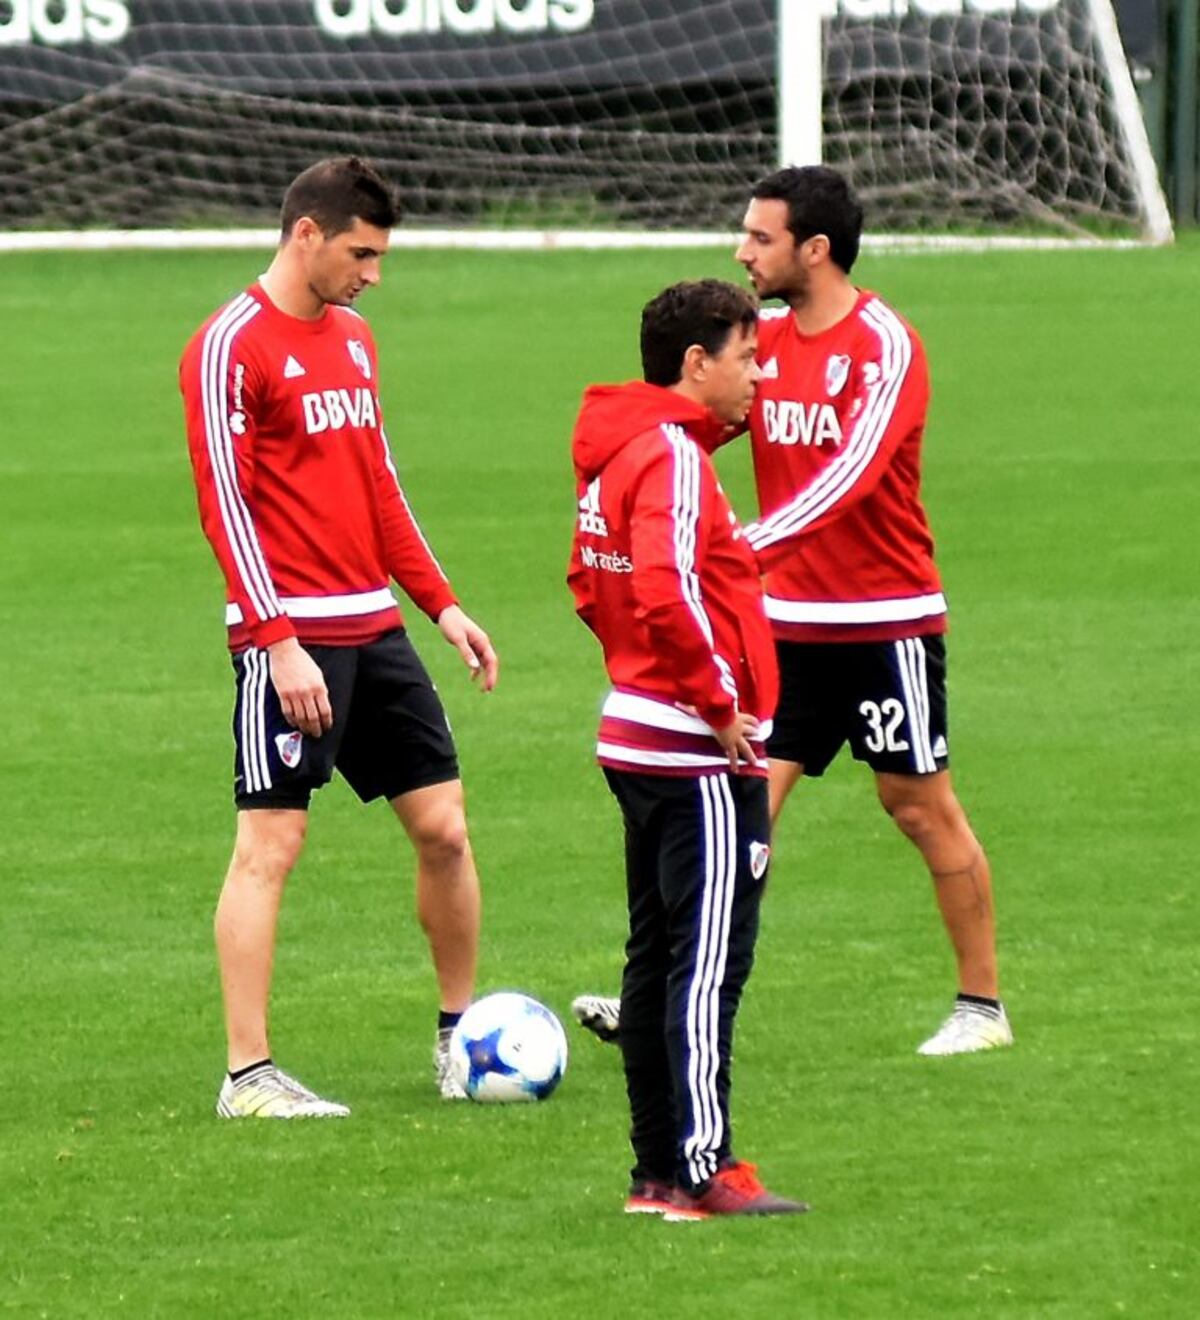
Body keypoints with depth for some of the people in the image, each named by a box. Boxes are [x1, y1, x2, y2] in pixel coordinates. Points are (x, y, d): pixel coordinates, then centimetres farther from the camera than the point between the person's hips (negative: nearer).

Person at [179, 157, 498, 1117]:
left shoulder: (352, 339, 16)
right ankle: (249, 1075, -5)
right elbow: (225, 503, -14)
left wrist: (440, 602, 17)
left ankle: (460, 1033, 20)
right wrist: (279, 643, -19)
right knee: (270, 843, -7)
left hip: (376, 630, 8)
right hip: (292, 638, -8)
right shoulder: (232, 348, -10)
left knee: (443, 823, 7)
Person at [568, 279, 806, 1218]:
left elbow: (591, 584, 24)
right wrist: (717, 703, -20)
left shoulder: (616, 454, 14)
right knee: (710, 958, -8)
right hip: (698, 754, -10)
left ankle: (659, 1168, 16)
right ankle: (705, 1170, -10)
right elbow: (663, 594, -29)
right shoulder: (672, 458, -17)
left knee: (660, 955, 12)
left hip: (640, 741, 10)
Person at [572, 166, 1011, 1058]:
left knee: (921, 806, 4)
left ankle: (983, 1007, 16)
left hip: (887, 620, -6)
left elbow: (853, 472, -27)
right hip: (789, 620, 6)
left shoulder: (885, 347, -15)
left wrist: (751, 544, -39)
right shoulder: (763, 340, 6)